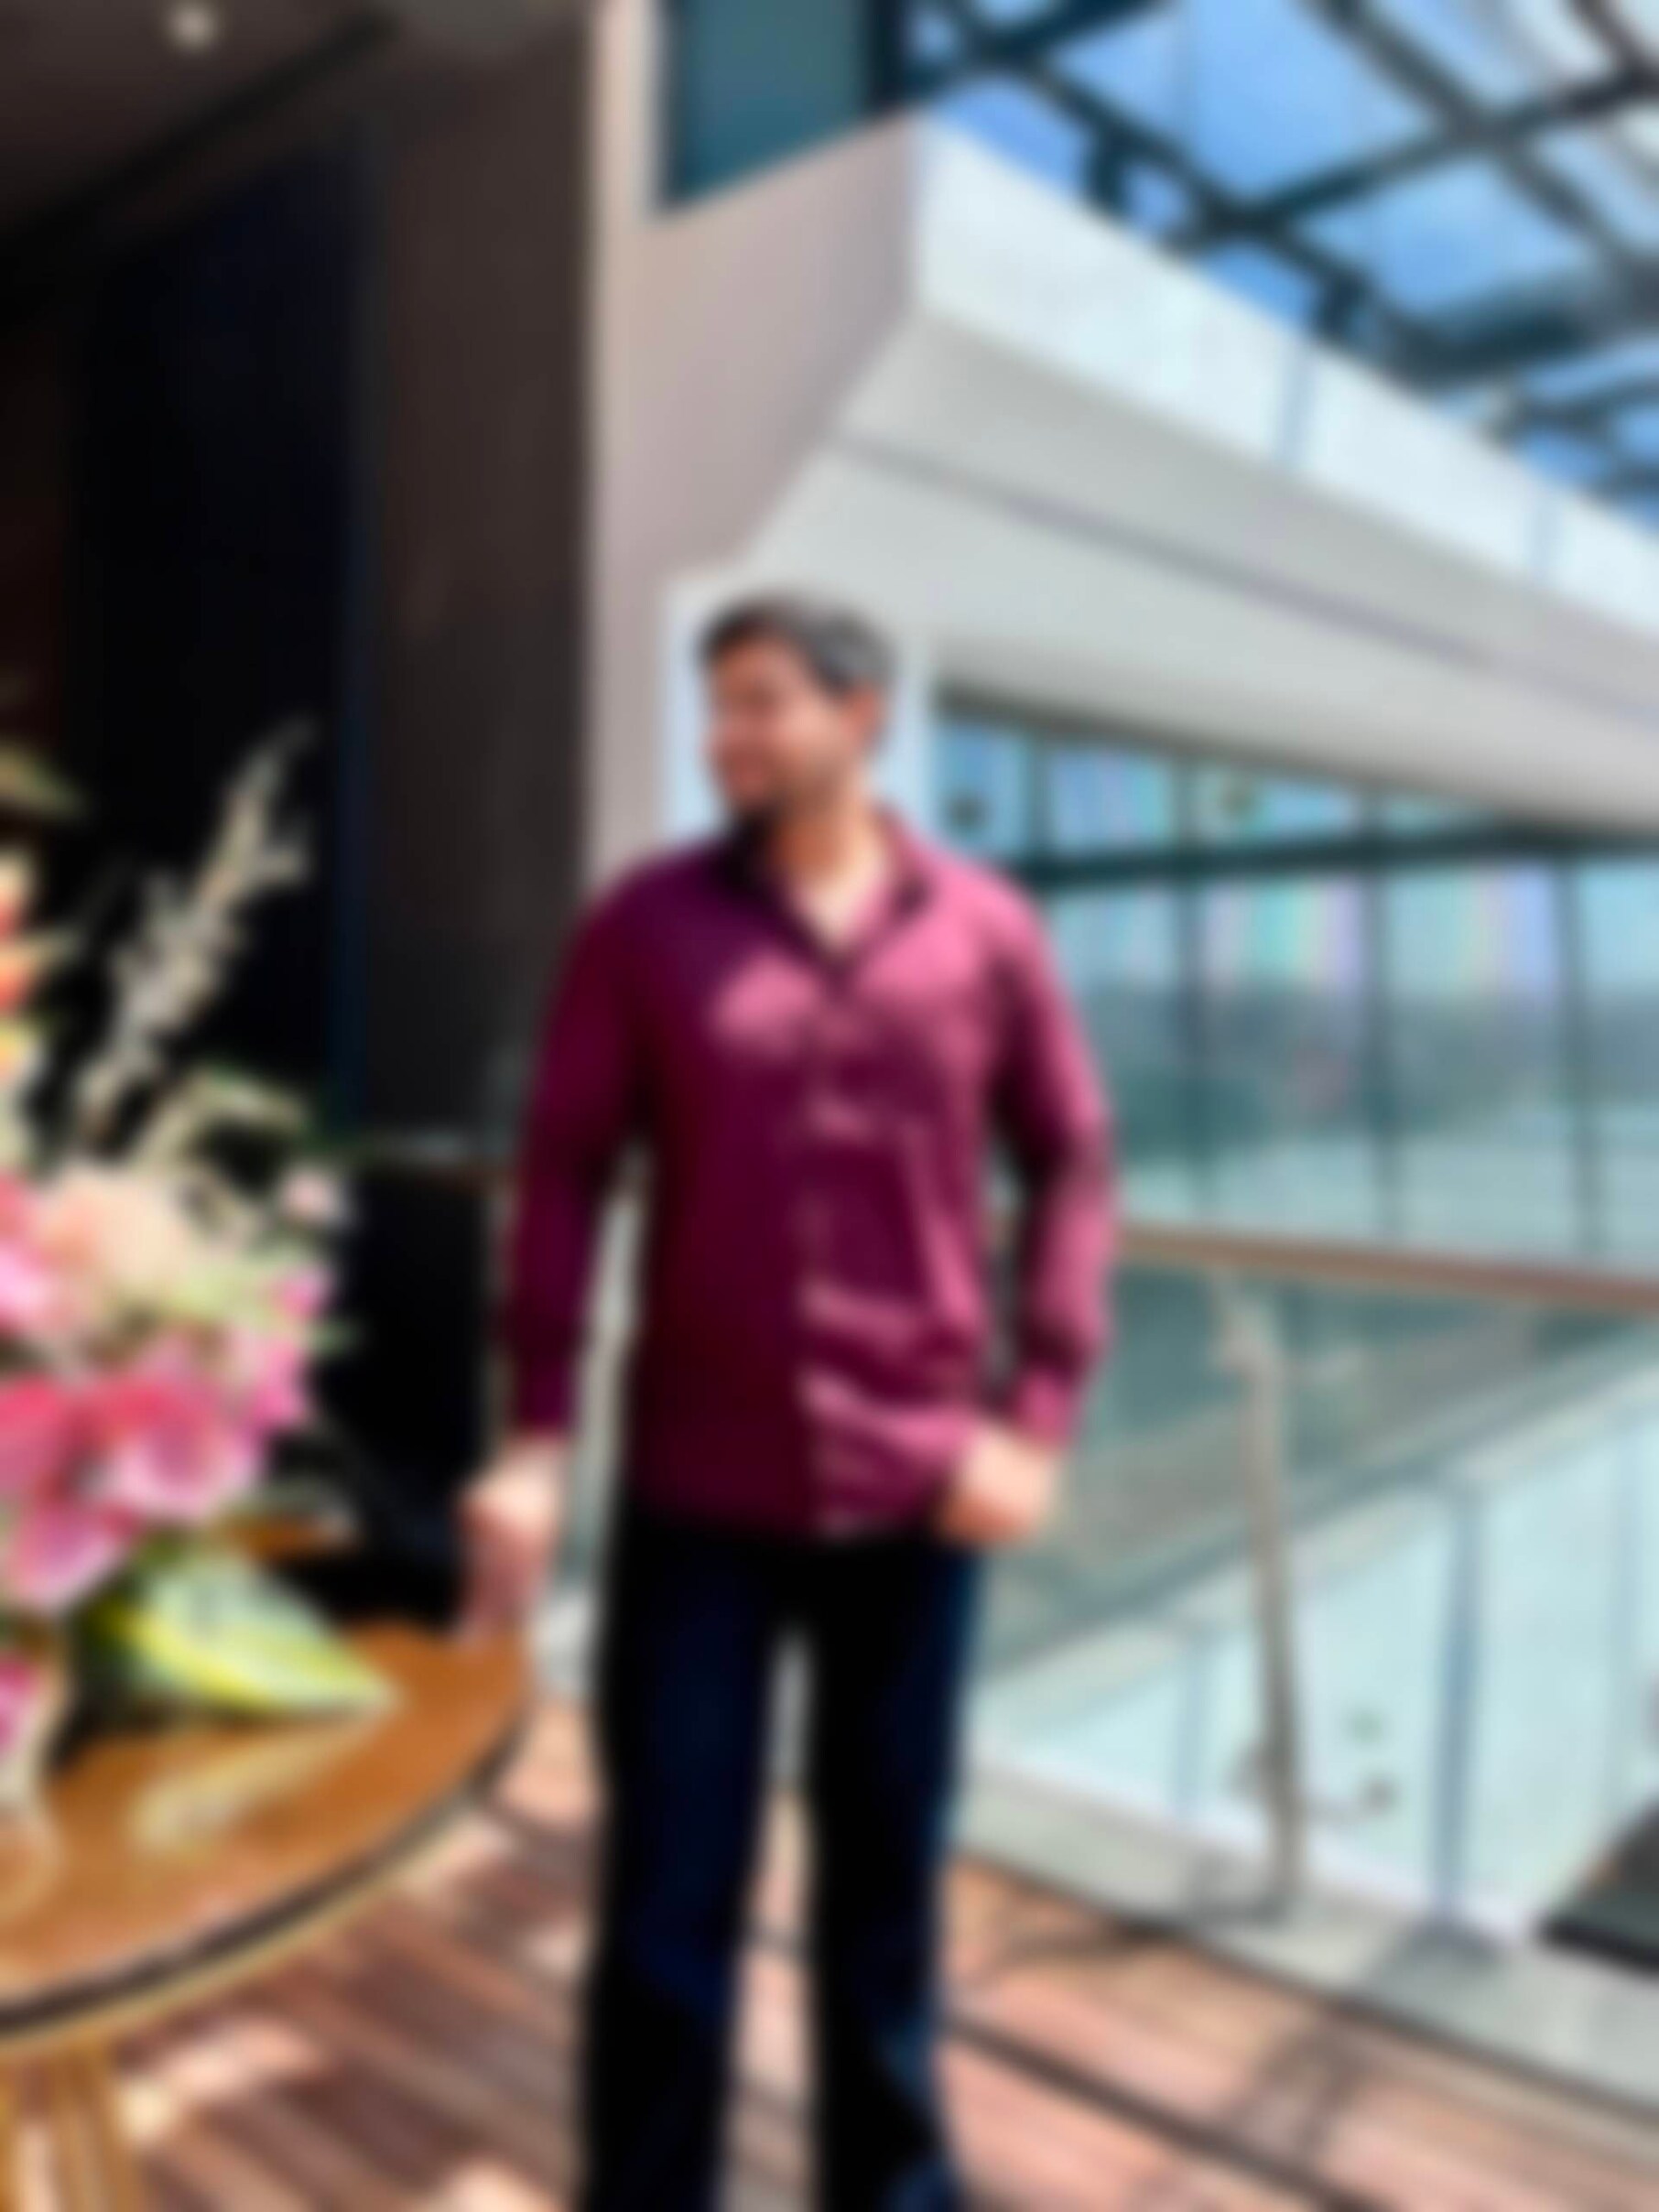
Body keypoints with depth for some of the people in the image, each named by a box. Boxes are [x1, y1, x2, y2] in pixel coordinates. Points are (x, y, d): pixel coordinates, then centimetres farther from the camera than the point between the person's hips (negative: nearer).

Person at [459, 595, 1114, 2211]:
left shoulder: (986, 931, 1)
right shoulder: (644, 923, -2)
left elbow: (1071, 1166, 4)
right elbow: (564, 1173, -3)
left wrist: (1037, 1419, -4)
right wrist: (537, 1439, -10)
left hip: (913, 1484, 1)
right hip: (697, 1482, -1)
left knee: (886, 1868, 16)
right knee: (669, 1880, 8)